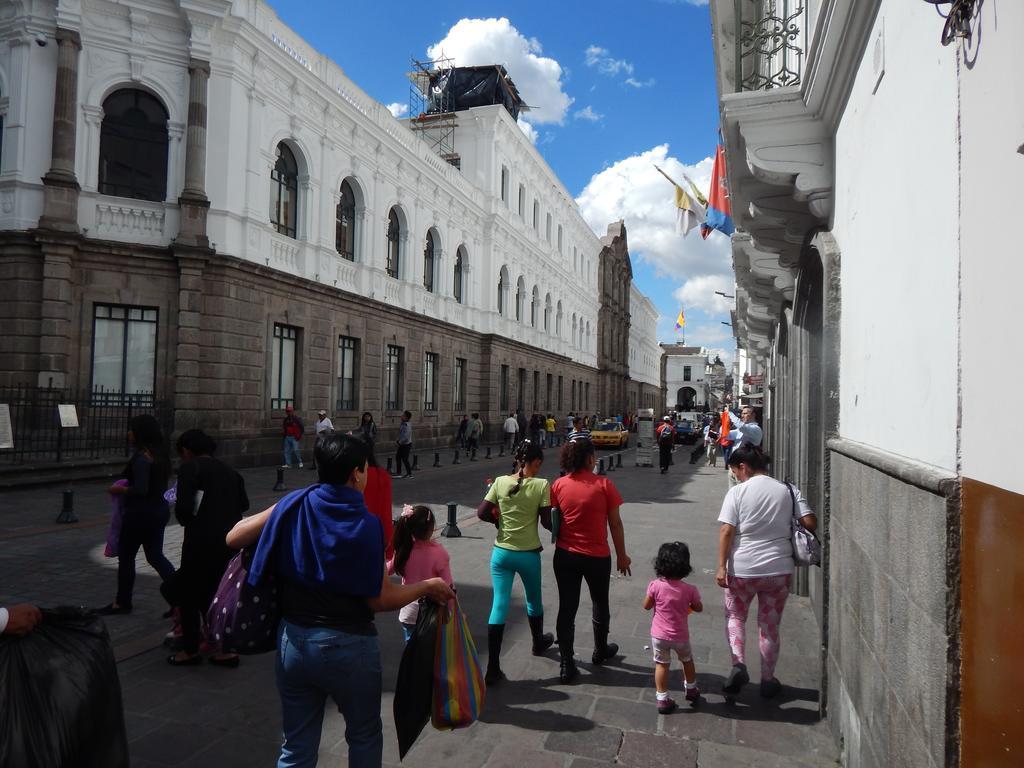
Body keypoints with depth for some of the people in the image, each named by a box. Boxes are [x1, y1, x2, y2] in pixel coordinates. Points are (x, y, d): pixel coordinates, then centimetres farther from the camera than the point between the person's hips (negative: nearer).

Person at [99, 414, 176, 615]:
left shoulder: (141, 457, -20)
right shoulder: (159, 455, 7)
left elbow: (141, 489, -25)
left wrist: (120, 489, -9)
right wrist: (127, 486, 16)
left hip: (141, 513, -9)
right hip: (159, 510, 9)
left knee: (126, 556, 8)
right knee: (155, 556, 14)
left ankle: (122, 602, 21)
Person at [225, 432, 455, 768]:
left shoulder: (294, 505, -8)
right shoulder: (365, 525, -18)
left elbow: (233, 538, -1)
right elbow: (380, 600, -15)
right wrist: (428, 586, 0)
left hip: (293, 640, 4)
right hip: (348, 646, -4)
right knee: (364, 737, 22)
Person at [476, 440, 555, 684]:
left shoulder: (500, 482, -5)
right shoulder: (542, 485, -13)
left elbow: (482, 513, -5)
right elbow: (546, 522, -12)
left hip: (501, 552, 2)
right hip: (528, 554, -2)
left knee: (499, 605, 4)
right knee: (534, 600, 23)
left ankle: (493, 669, 3)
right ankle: (538, 642, 49)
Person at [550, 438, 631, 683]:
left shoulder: (559, 485, -6)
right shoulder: (604, 484, -12)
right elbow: (615, 524, -8)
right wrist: (622, 555, 2)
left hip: (565, 555, 2)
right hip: (597, 556, -1)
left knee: (567, 608, 10)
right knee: (600, 604, 21)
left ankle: (567, 665, 13)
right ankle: (600, 651, 41)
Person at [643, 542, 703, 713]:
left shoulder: (656, 586, -17)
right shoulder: (689, 590, -16)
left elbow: (646, 606, -4)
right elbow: (699, 608, 1)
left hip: (659, 635, -1)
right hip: (680, 636, 1)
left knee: (661, 665, 12)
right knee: (687, 660, 26)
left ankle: (663, 699, 13)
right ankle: (691, 690, 43)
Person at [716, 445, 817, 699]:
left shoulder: (737, 492, -8)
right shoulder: (788, 490, 1)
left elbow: (726, 531, -13)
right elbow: (810, 523, -4)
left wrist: (721, 567, -11)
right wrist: (788, 526, 17)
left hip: (742, 570, -2)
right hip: (779, 569, 3)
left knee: (735, 616, 19)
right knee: (770, 625, 17)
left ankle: (738, 663, -1)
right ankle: (768, 680, 25)